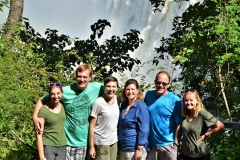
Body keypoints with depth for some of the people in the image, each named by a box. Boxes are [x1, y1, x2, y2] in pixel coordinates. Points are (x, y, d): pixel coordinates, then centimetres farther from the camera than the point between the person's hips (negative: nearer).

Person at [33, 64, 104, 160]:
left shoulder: (96, 88, -6)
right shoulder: (65, 91, -13)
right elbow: (42, 100, -5)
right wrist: (35, 116, -21)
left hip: (83, 141, 3)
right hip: (66, 141, -3)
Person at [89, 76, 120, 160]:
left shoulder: (117, 99, 0)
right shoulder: (98, 102, -14)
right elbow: (92, 126, -11)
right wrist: (91, 147, -12)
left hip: (114, 141, 5)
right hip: (101, 143, -5)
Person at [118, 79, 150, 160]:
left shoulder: (141, 106, -12)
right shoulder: (123, 105, 8)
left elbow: (144, 130, -16)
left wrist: (139, 149, -20)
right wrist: (118, 146, 19)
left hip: (134, 149, -7)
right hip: (122, 148, 7)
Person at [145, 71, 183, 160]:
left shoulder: (175, 100, -12)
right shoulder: (148, 95, -1)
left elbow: (179, 124, -9)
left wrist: (176, 144, -10)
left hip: (168, 145, -3)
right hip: (150, 143, 3)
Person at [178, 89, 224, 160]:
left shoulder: (202, 113, -16)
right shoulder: (184, 115, 1)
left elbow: (220, 125, -17)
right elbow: (179, 131, 15)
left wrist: (205, 135, -11)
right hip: (184, 154, 5)